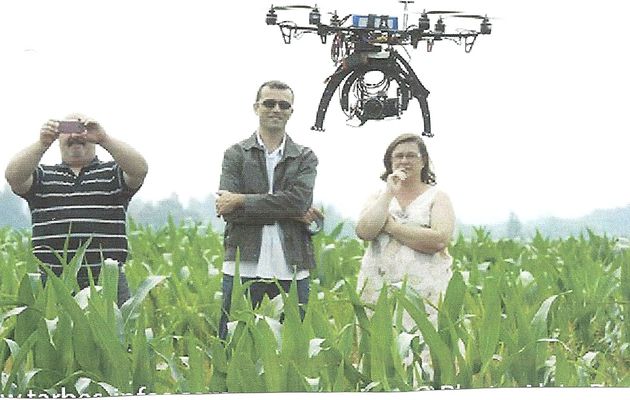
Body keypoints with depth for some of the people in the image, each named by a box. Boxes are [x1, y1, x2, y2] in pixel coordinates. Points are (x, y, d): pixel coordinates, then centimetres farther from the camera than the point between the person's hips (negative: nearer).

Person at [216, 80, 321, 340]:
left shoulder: (305, 158, 12)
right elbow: (228, 211, -6)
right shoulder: (236, 155, 9)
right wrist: (291, 213, -9)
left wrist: (242, 200, -10)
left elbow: (298, 200, -8)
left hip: (291, 272, 1)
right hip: (244, 268, -1)